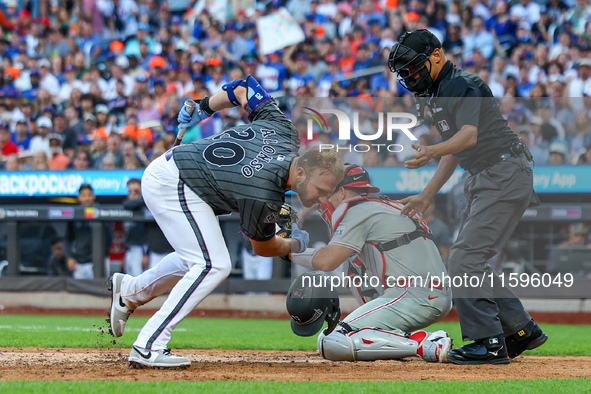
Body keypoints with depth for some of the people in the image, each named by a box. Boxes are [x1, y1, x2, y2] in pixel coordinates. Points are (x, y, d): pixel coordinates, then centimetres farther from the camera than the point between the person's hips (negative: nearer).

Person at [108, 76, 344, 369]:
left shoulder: (284, 131, -9)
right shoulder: (263, 196, -28)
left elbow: (242, 90, 6)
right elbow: (262, 246, -7)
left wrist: (204, 108, 21)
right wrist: (295, 245, 13)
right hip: (171, 187, -10)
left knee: (201, 258, 22)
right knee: (214, 265, -18)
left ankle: (131, 291, 37)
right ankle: (148, 348, -18)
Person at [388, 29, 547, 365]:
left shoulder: (461, 84, -13)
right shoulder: (437, 95, 18)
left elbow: (469, 135, -29)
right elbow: (454, 151, 26)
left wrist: (432, 152, -45)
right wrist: (426, 197, 25)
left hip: (505, 175, -11)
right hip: (484, 180, 11)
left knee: (466, 258, -15)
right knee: (469, 260, 13)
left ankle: (490, 343, -14)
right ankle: (521, 330, 18)